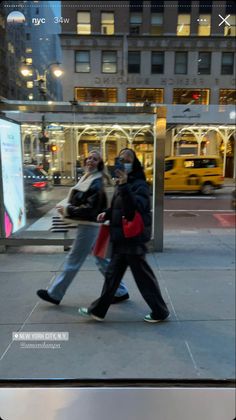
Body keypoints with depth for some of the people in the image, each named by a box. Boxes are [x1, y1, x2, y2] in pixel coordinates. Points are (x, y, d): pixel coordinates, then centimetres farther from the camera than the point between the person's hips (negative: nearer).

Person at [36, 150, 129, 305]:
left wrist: (67, 210, -17)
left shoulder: (96, 182, -16)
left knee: (73, 260, 3)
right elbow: (80, 200, 21)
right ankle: (120, 292, 24)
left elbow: (91, 208, -22)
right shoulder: (88, 178, 13)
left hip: (89, 225, -10)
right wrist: (67, 207, 5)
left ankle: (55, 294, 18)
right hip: (89, 224, 10)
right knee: (101, 259, 15)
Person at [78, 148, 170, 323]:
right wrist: (107, 214, 3)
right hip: (121, 238, 9)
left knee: (143, 276, 4)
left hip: (134, 239, -9)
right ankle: (98, 310, 28)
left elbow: (136, 207, -31)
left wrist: (124, 185, -37)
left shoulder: (139, 184, -14)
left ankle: (160, 312, 22)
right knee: (112, 274, 15)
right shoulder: (123, 183, 12)